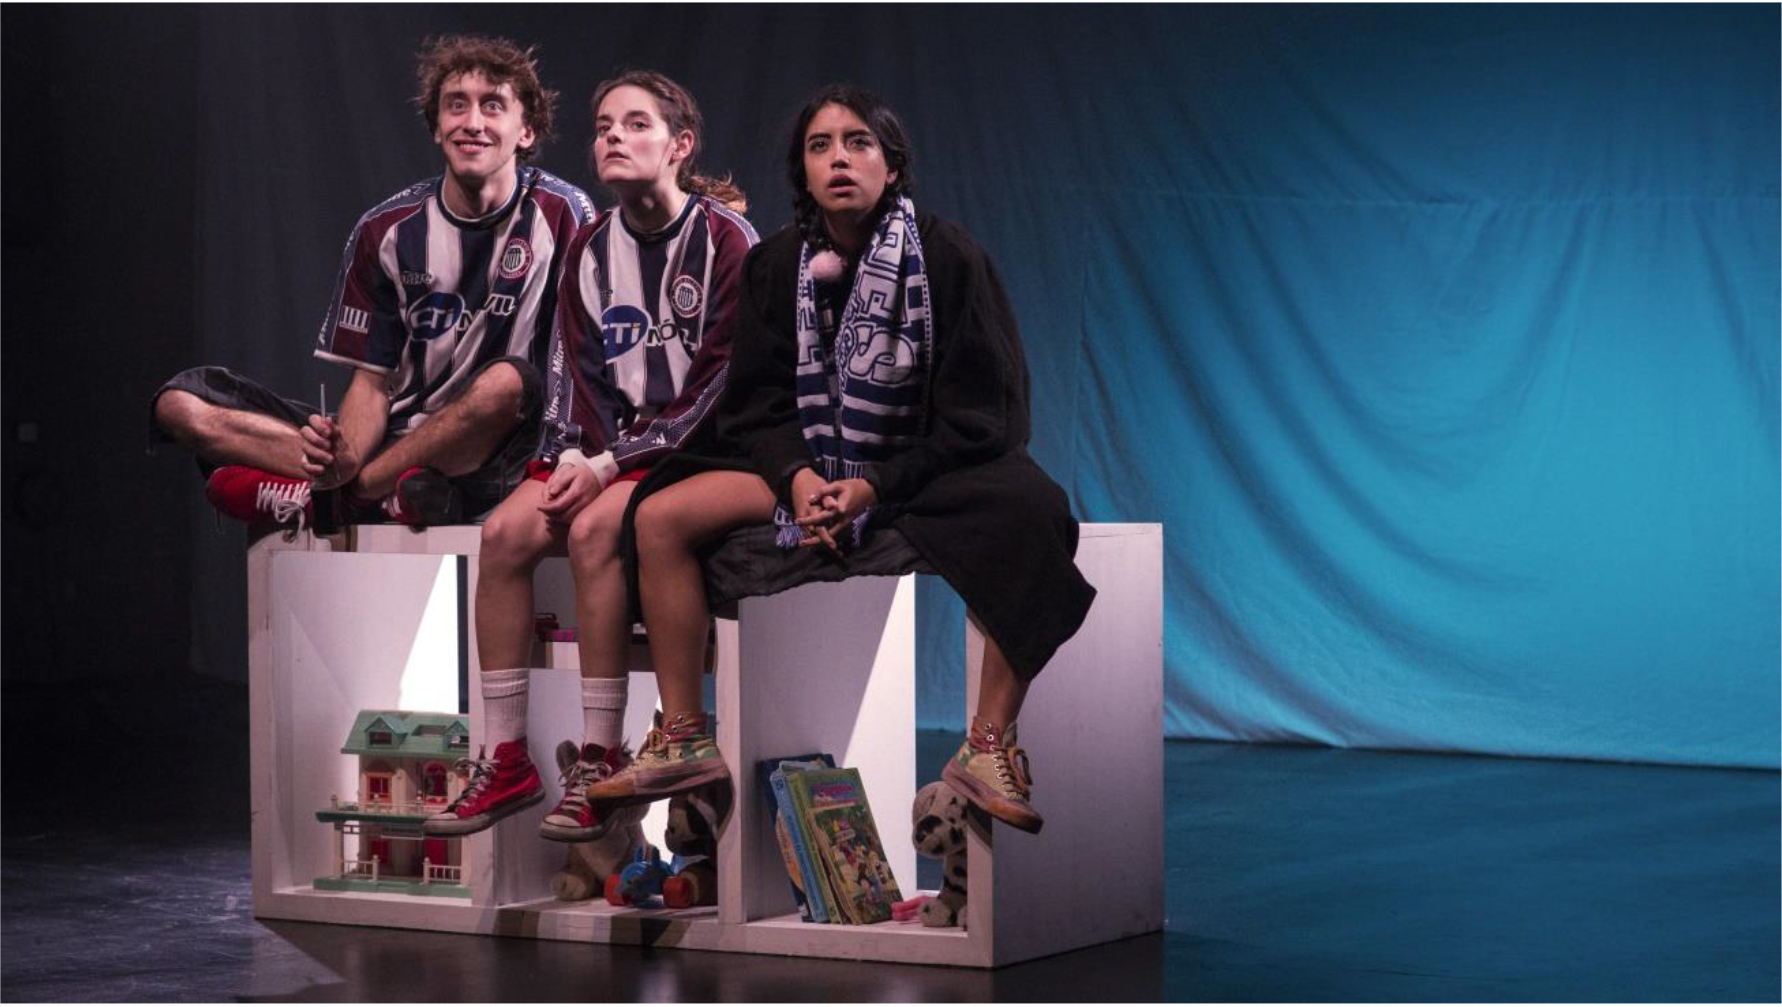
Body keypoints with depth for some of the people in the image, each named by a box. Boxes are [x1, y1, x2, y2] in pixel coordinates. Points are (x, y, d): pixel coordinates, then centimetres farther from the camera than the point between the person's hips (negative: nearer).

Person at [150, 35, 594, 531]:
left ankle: (319, 495, -23)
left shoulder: (563, 217, -3)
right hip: (390, 444, 4)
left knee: (510, 381, -38)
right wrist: (345, 457, -18)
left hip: (490, 460, -3)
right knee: (182, 401, -10)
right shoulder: (387, 230, 5)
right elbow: (374, 380, 5)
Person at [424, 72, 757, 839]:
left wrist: (610, 465, -17)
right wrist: (575, 458, -9)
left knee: (594, 529, -32)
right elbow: (574, 369, 11)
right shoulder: (593, 246, 11)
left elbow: (720, 381, -14)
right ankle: (506, 760, -15)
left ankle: (601, 760, -25)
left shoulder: (724, 239, -9)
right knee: (505, 533, -18)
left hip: (696, 450, -6)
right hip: (609, 450, 6)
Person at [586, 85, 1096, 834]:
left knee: (1029, 513, -36)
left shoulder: (948, 258, -11)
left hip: (922, 467, -4)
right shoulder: (777, 265, 2)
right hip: (808, 464, 4)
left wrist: (875, 487, -22)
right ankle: (684, 740, -5)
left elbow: (975, 416, -12)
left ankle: (989, 746, -25)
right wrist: (797, 477, -18)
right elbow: (755, 406, 3)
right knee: (660, 517, -14)